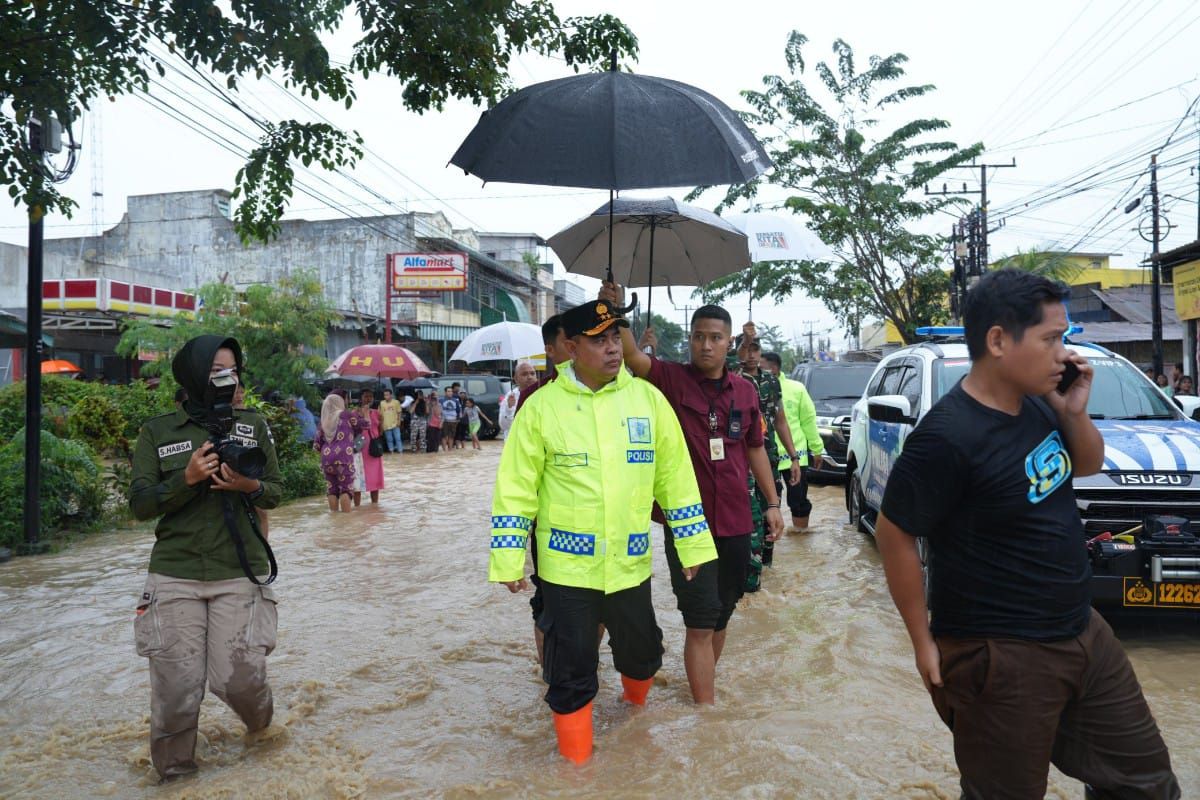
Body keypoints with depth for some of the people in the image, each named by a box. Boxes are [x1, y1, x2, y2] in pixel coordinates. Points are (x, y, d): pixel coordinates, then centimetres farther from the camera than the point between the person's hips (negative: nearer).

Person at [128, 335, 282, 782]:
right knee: (176, 685, 1)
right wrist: (187, 479, -17)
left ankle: (260, 722, 34)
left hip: (239, 574, 0)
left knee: (238, 680, -3)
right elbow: (140, 504, 0)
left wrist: (250, 486, -14)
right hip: (175, 575, 0)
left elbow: (276, 492, 9)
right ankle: (173, 773, 28)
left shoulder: (253, 426, 5)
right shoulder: (157, 432, 3)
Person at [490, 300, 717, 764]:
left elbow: (675, 476, 3)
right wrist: (508, 559, -6)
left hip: (630, 563, 3)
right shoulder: (542, 406, -8)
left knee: (642, 650, 20)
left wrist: (692, 543, 5)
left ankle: (636, 701, 54)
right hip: (567, 565, -2)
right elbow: (516, 488, -5)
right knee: (571, 667, 7)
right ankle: (576, 758, 30)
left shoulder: (647, 398, -1)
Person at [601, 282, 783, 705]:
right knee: (701, 623, -2)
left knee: (722, 616, 19)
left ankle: (704, 686, 40)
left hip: (736, 523, 5)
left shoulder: (745, 390, 5)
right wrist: (615, 311, -42)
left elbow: (755, 448, 14)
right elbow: (632, 356, -26)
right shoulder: (672, 379, -8)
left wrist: (772, 503, 14)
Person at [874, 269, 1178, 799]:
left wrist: (1074, 413, -5)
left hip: (1082, 632, 8)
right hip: (1003, 658, -8)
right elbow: (894, 535, -19)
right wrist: (924, 644, -13)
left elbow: (1089, 464, 17)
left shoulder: (1036, 404, 0)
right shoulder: (947, 437, -25)